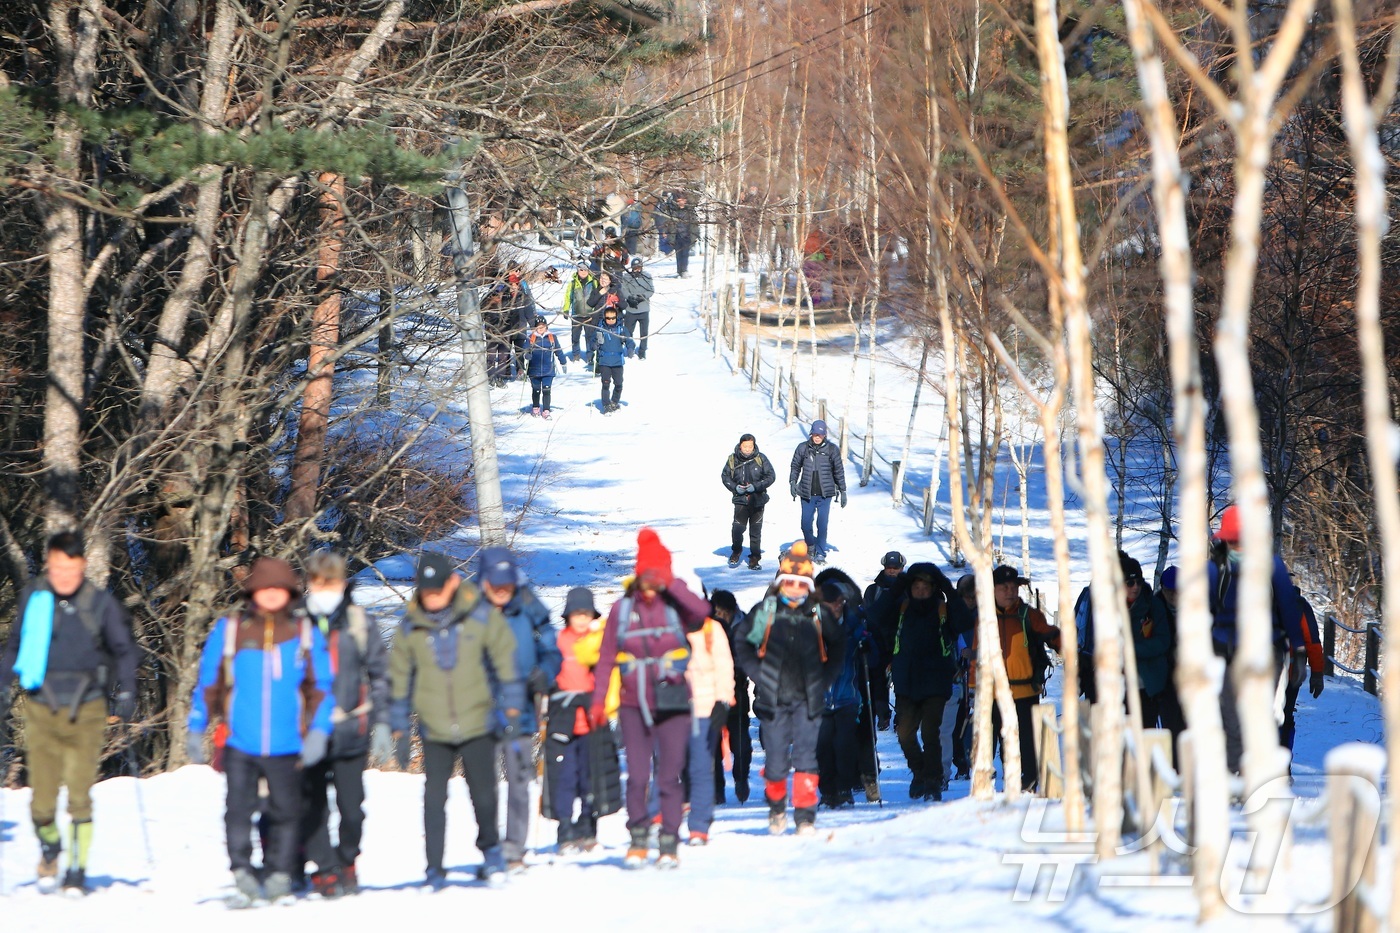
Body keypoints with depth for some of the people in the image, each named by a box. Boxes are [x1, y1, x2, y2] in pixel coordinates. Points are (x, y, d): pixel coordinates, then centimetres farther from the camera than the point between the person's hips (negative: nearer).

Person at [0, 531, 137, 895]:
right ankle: (49, 848, 28)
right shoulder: (32, 598, 1)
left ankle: (78, 869, 5)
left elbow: (124, 650, 9)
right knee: (42, 800, -1)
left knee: (80, 795, -6)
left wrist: (126, 692, 0)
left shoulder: (100, 603, -2)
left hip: (85, 710, -1)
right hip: (42, 710, 1)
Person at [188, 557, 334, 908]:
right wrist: (196, 728, 6)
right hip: (240, 746, -1)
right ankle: (243, 876, -1)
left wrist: (318, 730, -3)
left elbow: (322, 687, 8)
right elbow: (208, 681, 9)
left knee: (285, 811, 6)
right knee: (239, 810, -7)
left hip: (287, 747, 1)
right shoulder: (229, 629, 4)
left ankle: (280, 876, 16)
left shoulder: (306, 632, 5)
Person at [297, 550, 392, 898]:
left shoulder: (359, 623, 6)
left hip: (350, 733, 1)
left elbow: (379, 674, 9)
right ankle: (324, 870, 5)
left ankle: (347, 863, 24)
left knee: (351, 806, 4)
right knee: (313, 807, -3)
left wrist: (381, 723, 3)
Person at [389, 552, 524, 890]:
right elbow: (399, 679, 8)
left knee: (483, 794, 4)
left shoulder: (482, 615, -5)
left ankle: (490, 848, 30)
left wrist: (512, 709, 0)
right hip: (434, 730, 1)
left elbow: (506, 662, 3)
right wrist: (400, 730, 8)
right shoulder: (410, 627, 0)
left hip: (477, 723, -1)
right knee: (434, 799, -4)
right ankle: (434, 869, 4)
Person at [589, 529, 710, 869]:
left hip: (672, 704, -1)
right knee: (637, 777, -4)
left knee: (669, 777, -1)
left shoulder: (675, 607, -1)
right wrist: (598, 701, -2)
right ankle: (637, 839, 13)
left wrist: (670, 584, -18)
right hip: (634, 705, 1)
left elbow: (701, 610, -24)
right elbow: (606, 659, 5)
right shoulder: (623, 609, 2)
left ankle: (669, 844, 7)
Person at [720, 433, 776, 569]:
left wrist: (756, 486, -13)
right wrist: (735, 487, -9)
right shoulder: (732, 460, -2)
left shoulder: (761, 459, -4)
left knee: (756, 530, 4)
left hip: (757, 500, 0)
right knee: (737, 528, -11)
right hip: (740, 500, 0)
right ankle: (736, 551, 15)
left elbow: (771, 476, 0)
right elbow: (725, 476, 8)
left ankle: (755, 557, 16)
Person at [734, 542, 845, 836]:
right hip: (773, 699, 0)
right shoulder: (764, 612, 1)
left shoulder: (819, 616, 4)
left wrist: (824, 679, 5)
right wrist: (760, 675, -1)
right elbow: (744, 644, 9)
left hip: (808, 699, 0)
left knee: (805, 755, -9)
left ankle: (805, 814, -7)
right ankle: (776, 807, 26)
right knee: (775, 758, 3)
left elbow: (838, 649, 16)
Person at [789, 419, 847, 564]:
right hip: (807, 494, 1)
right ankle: (810, 546, 28)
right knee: (806, 525, 1)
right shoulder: (803, 448, 3)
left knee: (822, 525, -4)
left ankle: (820, 553, 6)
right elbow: (795, 466, 11)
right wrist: (792, 482, -5)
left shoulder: (832, 449, 0)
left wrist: (843, 491, 6)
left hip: (825, 494, -1)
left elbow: (839, 471, 6)